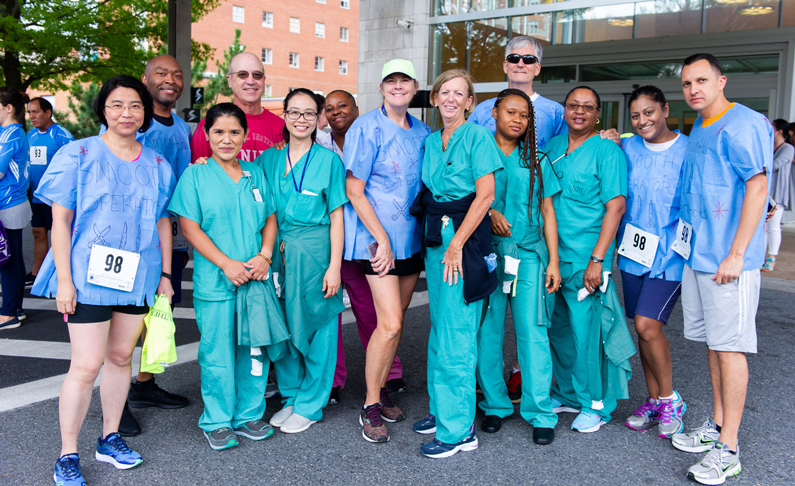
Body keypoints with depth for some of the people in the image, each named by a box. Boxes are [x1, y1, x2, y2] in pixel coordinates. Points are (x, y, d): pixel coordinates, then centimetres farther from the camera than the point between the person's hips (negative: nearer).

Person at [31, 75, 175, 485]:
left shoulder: (157, 165, 9)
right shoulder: (78, 155, -3)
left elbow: (162, 223, 13)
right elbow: (60, 220, -5)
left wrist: (165, 275, 9)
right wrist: (64, 279, -10)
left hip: (138, 277, 4)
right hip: (89, 276, -4)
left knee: (120, 357, 13)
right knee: (86, 365, -5)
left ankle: (109, 438, 28)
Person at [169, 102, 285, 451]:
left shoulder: (255, 174, 11)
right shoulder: (195, 175, -1)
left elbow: (270, 219, 13)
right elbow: (190, 227, -7)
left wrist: (264, 256, -5)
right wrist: (226, 264, -15)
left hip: (256, 277, 4)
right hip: (215, 282, -4)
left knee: (255, 349, 9)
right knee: (218, 352, 3)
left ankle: (249, 414, 26)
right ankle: (217, 421, 19)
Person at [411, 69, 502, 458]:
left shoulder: (477, 136, -5)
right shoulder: (430, 141, 15)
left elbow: (485, 194, -12)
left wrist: (456, 243, -17)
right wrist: (434, 240, 8)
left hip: (465, 236, -7)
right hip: (434, 236, 7)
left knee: (457, 332, -6)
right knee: (439, 327, 13)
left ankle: (458, 429, 3)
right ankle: (441, 409, 27)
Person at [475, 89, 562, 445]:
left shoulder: (536, 160, 13)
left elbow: (547, 212, 12)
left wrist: (553, 260, 5)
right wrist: (489, 212, -10)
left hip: (529, 254, 1)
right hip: (487, 252, 0)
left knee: (532, 332, -5)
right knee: (487, 331, 1)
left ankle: (540, 414, 4)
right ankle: (495, 405, 17)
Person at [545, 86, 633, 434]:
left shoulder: (607, 150, -6)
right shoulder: (553, 146, 12)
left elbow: (616, 206, -12)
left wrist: (597, 259, -19)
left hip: (585, 258, -6)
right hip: (551, 254, 6)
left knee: (585, 330, -1)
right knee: (557, 328, 13)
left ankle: (595, 404, 16)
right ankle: (568, 393, 31)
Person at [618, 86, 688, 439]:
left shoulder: (689, 150, -6)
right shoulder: (626, 148, 5)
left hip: (670, 254, -4)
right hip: (634, 251, 4)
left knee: (647, 324, -14)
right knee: (643, 328, 10)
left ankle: (670, 400, 8)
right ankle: (654, 401, 25)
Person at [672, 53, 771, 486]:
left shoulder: (743, 125, -11)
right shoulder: (697, 129, 15)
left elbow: (757, 188, -17)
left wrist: (736, 254, -21)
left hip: (729, 258, -8)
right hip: (696, 254, 8)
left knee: (729, 346, -3)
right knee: (712, 342, 15)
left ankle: (728, 449, 6)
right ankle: (716, 425, 28)